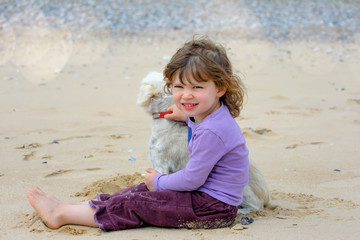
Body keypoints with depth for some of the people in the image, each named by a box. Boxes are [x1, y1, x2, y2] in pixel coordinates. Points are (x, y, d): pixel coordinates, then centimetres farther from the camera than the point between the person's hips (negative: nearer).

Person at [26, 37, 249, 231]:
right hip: (204, 195, 10)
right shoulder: (210, 116, 5)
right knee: (140, 190, 8)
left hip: (213, 207, -10)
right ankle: (70, 207, 11)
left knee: (135, 206, -10)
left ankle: (61, 214, -1)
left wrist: (159, 181, -6)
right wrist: (187, 116, 19)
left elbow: (192, 180, -22)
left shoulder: (212, 131, -27)